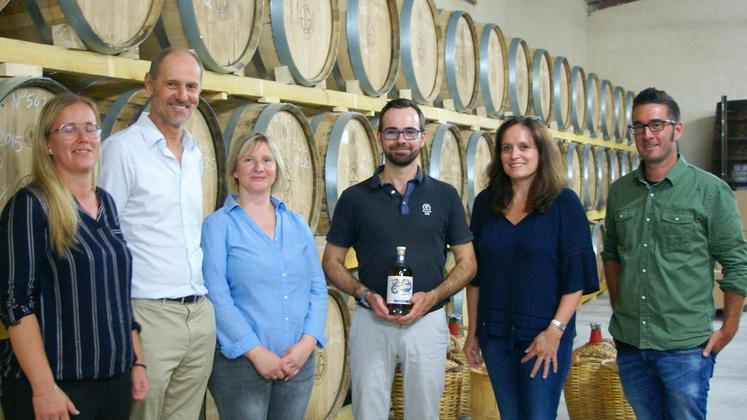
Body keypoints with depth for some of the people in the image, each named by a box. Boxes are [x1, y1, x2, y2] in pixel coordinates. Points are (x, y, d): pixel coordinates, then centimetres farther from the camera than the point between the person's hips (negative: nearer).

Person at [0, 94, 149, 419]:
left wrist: (137, 361, 12)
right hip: (57, 386, -7)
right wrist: (43, 389, -20)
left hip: (116, 380, 7)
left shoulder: (106, 203, 10)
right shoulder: (31, 205, -10)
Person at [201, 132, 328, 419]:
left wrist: (308, 342, -7)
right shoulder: (219, 225, -4)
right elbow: (217, 296, -12)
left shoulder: (297, 223, 10)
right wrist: (256, 351, -16)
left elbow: (318, 288, 7)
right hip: (241, 363, -4)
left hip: (299, 362, 4)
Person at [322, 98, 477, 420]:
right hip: (371, 322, 0)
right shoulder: (355, 198, 1)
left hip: (428, 322, 1)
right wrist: (365, 294, -14)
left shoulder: (445, 196, 2)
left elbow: (467, 263, 4)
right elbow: (332, 263, 4)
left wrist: (431, 296, -13)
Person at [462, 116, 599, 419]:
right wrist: (472, 331, 8)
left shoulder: (564, 202, -6)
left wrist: (555, 330, -15)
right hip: (495, 335, 4)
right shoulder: (486, 203, 5)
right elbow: (475, 274, 9)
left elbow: (576, 276, -9)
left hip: (546, 335, -4)